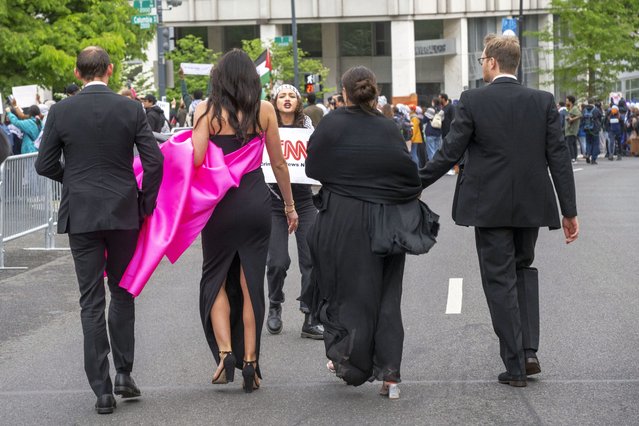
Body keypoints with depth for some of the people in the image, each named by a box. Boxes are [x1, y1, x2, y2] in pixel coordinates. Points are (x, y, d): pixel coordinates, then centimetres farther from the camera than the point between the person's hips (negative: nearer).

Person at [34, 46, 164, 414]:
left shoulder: (61, 111, -5)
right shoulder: (131, 109, -5)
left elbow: (45, 165, -1)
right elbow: (154, 160, -7)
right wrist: (146, 204, 5)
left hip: (80, 214, 0)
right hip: (124, 211, 1)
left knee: (92, 302, 3)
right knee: (122, 292, 17)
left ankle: (102, 390, 1)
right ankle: (124, 373, 11)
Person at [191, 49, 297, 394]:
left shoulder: (207, 110, -5)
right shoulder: (264, 110, 1)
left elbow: (196, 159, -13)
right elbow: (278, 163, 6)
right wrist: (289, 204, 16)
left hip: (220, 204, -1)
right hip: (256, 203, 2)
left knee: (216, 278, 14)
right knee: (251, 282, 9)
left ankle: (225, 352, -2)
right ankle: (250, 363, 9)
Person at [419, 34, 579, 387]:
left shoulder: (473, 101, -9)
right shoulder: (543, 102, -1)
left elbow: (449, 153, -9)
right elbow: (559, 157, -2)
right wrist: (569, 210, 3)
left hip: (489, 208, -3)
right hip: (531, 206, 3)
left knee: (500, 280, 5)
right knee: (524, 269, 22)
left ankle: (515, 365, 6)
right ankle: (529, 350, 10)